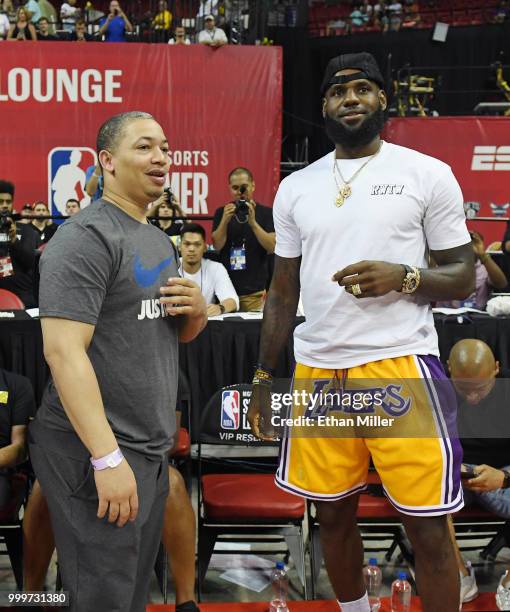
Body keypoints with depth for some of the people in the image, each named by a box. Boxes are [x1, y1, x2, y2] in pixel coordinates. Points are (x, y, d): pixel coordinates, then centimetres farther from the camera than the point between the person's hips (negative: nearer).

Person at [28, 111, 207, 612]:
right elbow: (63, 350, -22)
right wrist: (107, 457, -26)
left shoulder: (158, 240, 15)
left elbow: (178, 333, 25)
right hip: (95, 452, -9)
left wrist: (197, 311, 1)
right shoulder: (86, 237, -13)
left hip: (151, 449, 9)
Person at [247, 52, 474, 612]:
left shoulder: (428, 174, 1)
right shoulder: (295, 188, 11)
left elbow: (464, 276, 2)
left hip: (400, 365, -3)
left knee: (427, 526, 1)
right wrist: (262, 378, 11)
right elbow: (282, 292, 14)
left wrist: (404, 277, -18)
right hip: (317, 370, 4)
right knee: (333, 514, 13)